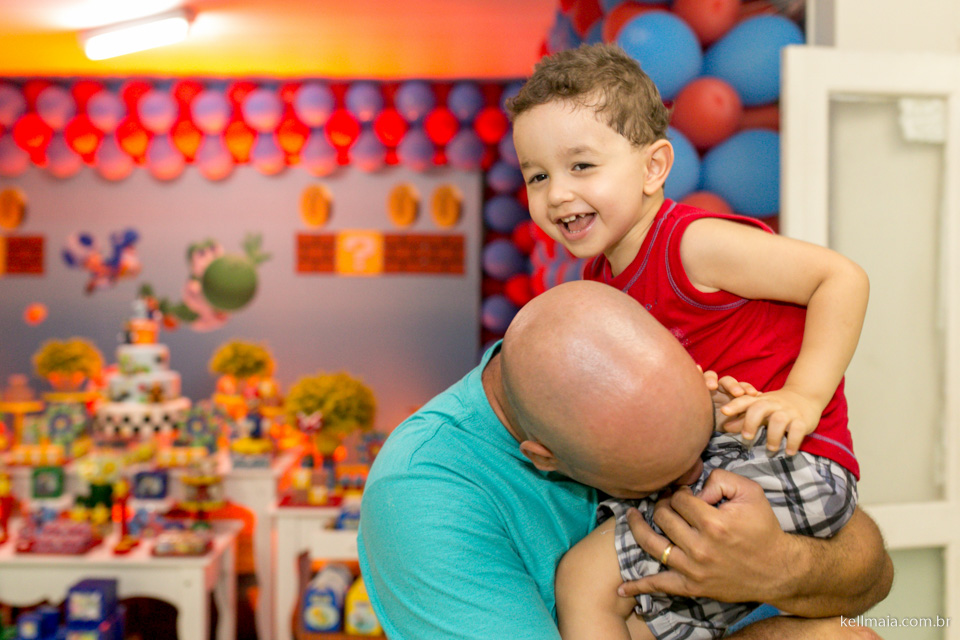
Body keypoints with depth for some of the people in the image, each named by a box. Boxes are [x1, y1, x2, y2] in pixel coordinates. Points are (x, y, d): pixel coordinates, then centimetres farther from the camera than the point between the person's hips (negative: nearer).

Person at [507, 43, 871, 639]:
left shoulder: (693, 243, -16)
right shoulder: (603, 275, 10)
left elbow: (843, 277, -15)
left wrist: (802, 397, -22)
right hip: (703, 468, 10)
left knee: (586, 582, -13)